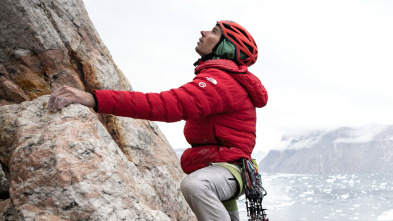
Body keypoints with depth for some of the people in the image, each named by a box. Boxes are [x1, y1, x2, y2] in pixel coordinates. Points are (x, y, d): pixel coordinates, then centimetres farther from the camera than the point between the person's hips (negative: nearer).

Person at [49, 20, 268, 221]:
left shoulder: (221, 80, -22)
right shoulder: (229, 77, 13)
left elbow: (169, 105, -37)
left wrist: (94, 99, -45)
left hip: (227, 168, -11)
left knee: (194, 185, -41)